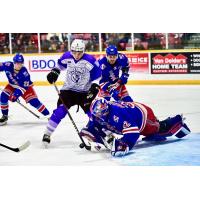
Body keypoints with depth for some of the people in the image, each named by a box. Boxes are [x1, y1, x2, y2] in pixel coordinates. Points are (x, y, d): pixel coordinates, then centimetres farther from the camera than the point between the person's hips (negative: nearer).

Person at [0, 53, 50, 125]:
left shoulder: (24, 73, -33)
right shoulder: (8, 66, -25)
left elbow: (24, 86, -31)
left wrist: (16, 94, -39)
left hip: (25, 86, -4)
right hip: (12, 85, 4)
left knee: (34, 101, -15)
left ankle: (48, 115, -3)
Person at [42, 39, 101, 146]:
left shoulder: (91, 61, -18)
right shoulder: (67, 57, -7)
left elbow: (97, 77, -10)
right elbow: (60, 64, 17)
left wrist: (94, 88, -22)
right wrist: (54, 72, 5)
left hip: (85, 92, -1)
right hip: (68, 90, 1)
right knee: (60, 111, -14)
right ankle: (47, 134, -7)